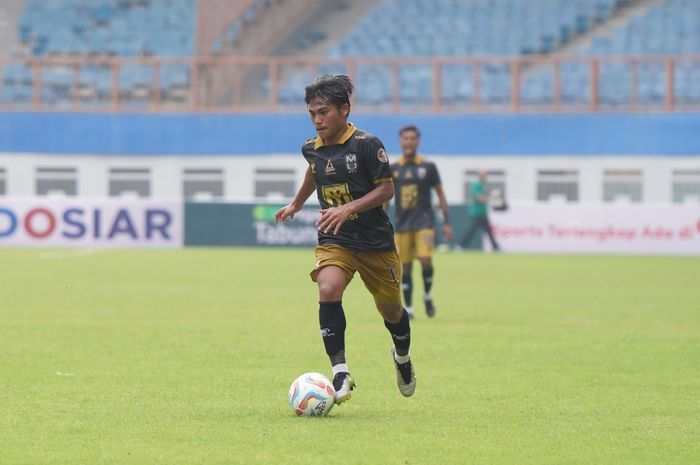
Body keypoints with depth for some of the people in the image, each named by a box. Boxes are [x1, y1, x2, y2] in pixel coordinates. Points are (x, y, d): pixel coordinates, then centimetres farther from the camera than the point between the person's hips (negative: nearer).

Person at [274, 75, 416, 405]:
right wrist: (296, 204, 39)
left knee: (390, 309, 11)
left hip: (375, 241, -3)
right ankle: (340, 373, -27)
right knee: (328, 290, -27)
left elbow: (387, 189, -13)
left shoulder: (367, 144, -14)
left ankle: (403, 356, 46)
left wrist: (348, 209, -24)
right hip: (334, 241, 3)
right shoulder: (312, 148, 3)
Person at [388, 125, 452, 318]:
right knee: (405, 267, 2)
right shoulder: (393, 169, 5)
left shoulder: (428, 167, 1)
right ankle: (408, 308, 10)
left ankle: (427, 296, 7)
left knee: (426, 260, -17)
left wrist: (446, 222, 2)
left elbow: (440, 194, 6)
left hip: (424, 222, -2)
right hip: (402, 224, 2)